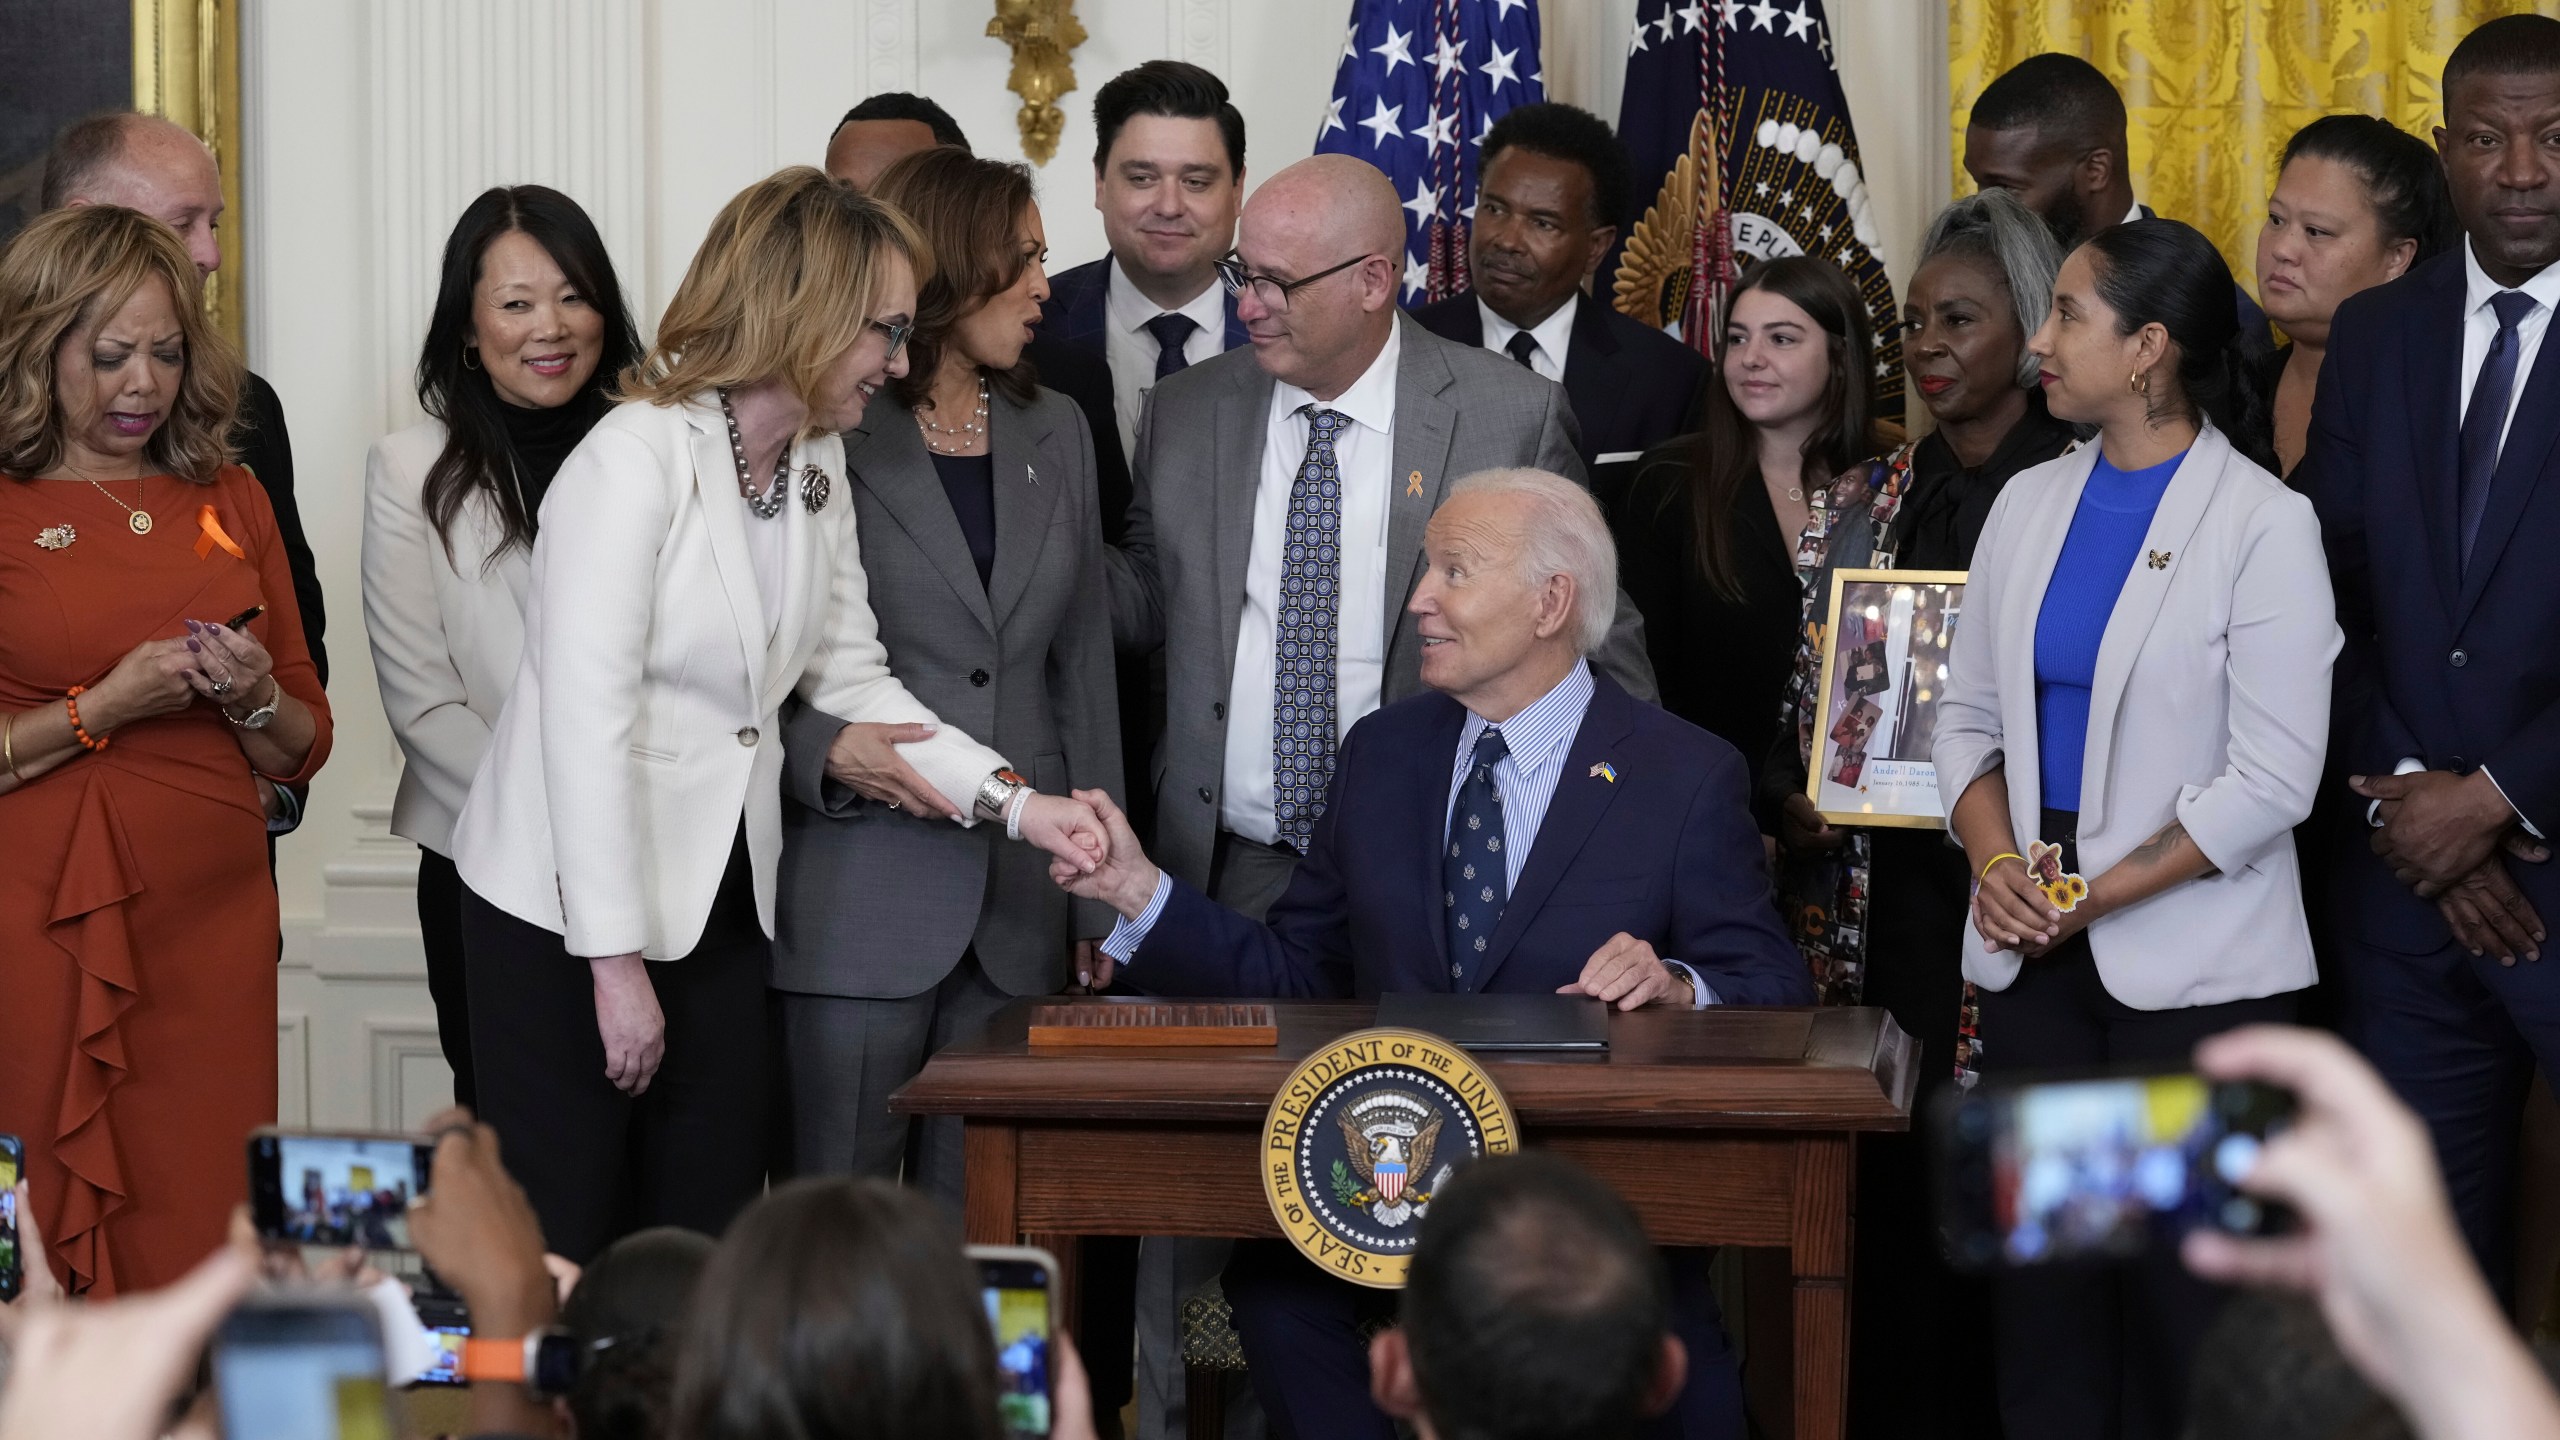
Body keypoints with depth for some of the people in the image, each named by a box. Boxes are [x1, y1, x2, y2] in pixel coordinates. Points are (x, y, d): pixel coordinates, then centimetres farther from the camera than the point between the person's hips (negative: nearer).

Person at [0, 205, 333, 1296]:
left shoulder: (229, 503, 14)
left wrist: (255, 699, -2)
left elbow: (304, 748, 18)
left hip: (213, 920, 4)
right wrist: (105, 707, -12)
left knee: (203, 1238, 1)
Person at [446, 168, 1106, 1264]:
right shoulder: (637, 457, -17)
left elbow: (849, 675, 12)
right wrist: (616, 962, -19)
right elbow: (587, 720, -20)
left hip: (717, 905, 8)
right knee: (558, 1262, -2)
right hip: (567, 916, -8)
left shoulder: (818, 466, 9)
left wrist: (1016, 801, -1)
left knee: (709, 1242, 7)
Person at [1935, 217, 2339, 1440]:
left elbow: (2271, 781, -12)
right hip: (2034, 959, 5)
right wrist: (1997, 859, -6)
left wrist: (2096, 897, -13)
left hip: (2194, 966, -5)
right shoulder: (2030, 504, 9)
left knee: (2182, 1302, 0)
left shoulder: (2262, 524, -8)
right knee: (2038, 1284, 7)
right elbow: (1969, 716, 12)